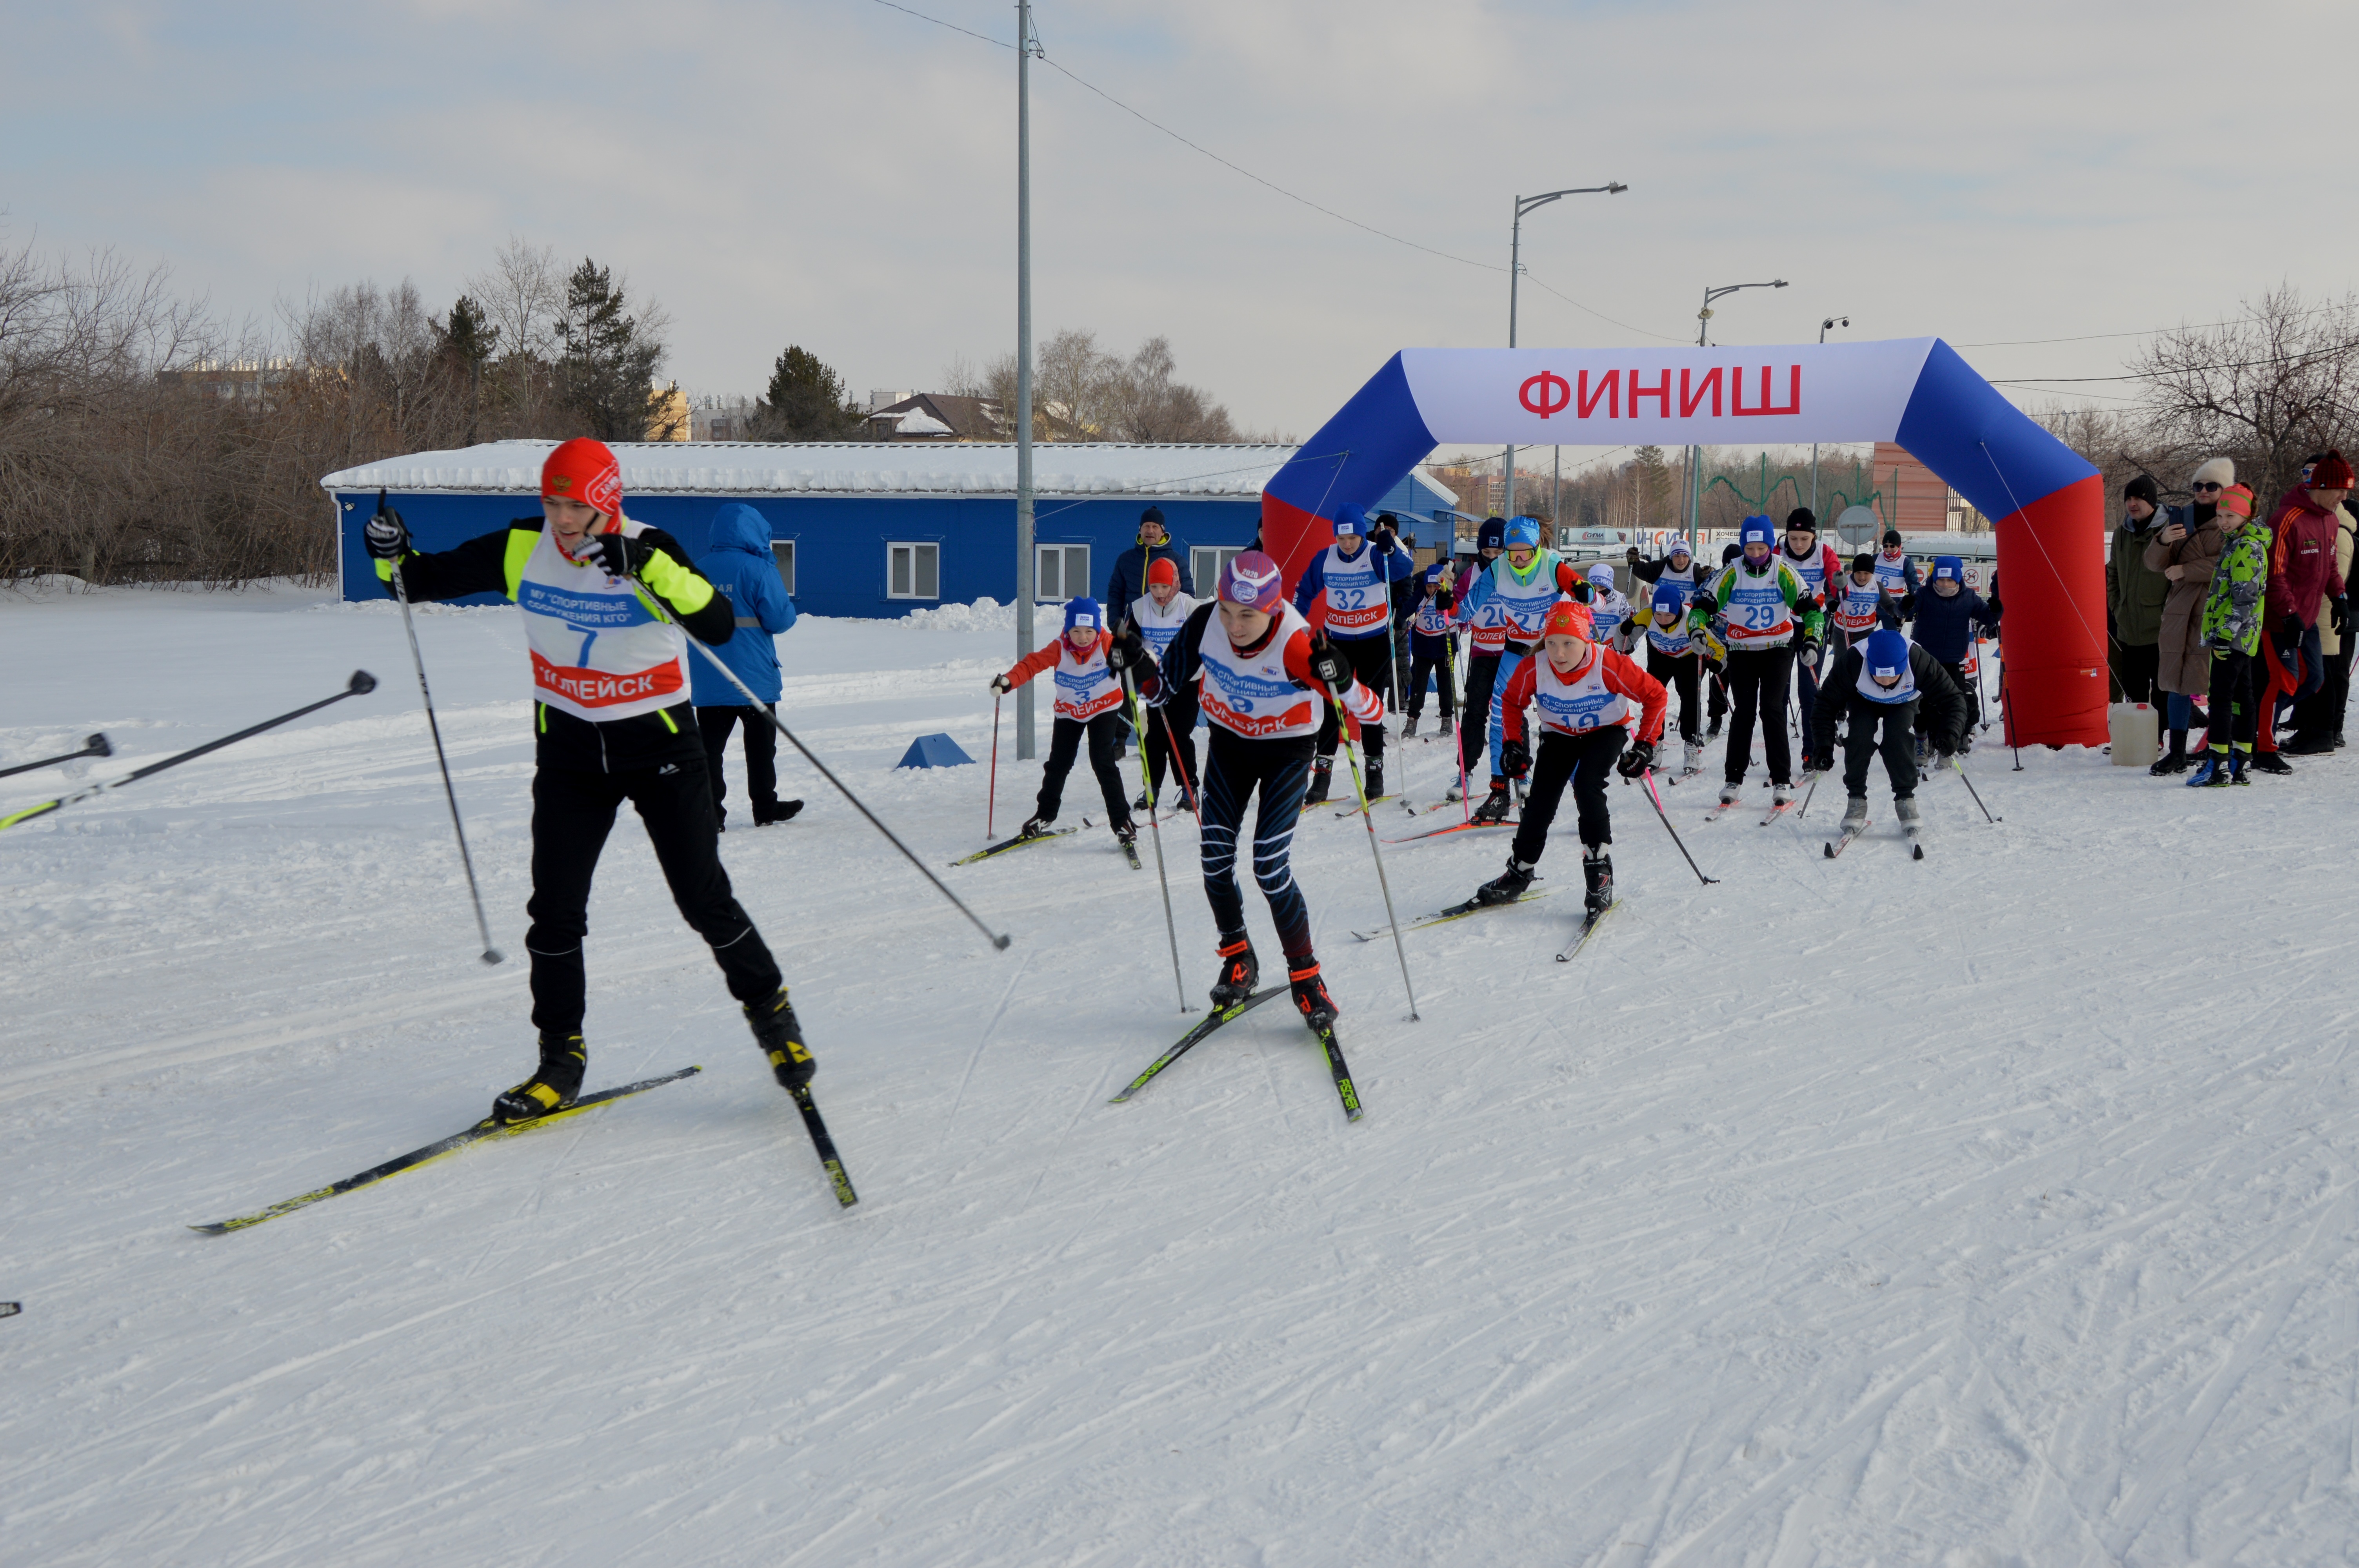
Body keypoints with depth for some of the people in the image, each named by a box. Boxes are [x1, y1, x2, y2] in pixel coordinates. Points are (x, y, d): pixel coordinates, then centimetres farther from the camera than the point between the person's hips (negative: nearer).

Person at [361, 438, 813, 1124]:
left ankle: (770, 1010, 23)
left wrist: (649, 568, -42)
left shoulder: (653, 553, -17)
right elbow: (432, 579, 3)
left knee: (705, 900, -1)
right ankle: (560, 1060, 15)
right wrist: (395, 558, -19)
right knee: (554, 911, 0)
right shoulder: (524, 549, -6)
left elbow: (720, 626, -31)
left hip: (660, 745, -3)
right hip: (569, 751, 3)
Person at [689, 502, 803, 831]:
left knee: (710, 746, 5)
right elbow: (780, 619, -13)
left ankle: (709, 813, -1)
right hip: (754, 678, -4)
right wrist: (788, 608, 9)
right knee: (760, 745, 11)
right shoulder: (758, 569, -12)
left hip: (707, 682, 4)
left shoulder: (698, 568, 4)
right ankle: (765, 808, 18)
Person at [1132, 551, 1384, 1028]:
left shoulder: (1297, 647, -33)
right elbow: (1167, 682, -5)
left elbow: (1372, 712, -33)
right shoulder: (1205, 624, -21)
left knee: (1270, 869, -13)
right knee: (1215, 860, -1)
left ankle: (1306, 977, 5)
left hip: (1287, 751, -4)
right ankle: (1238, 959, 22)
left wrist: (1343, 681, -52)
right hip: (1229, 743, 4)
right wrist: (1140, 669, -25)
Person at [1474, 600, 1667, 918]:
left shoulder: (1608, 666, -33)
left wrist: (1646, 745, -22)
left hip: (1606, 731, -3)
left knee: (1586, 785, -27)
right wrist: (1514, 744, -10)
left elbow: (1655, 696, -20)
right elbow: (1512, 701, -2)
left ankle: (1599, 868, -12)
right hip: (1559, 734, 3)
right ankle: (1519, 872, 14)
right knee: (1540, 800, -6)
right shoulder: (1533, 669, -25)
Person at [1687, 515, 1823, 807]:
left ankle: (1782, 780, -3)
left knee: (1772, 710, -9)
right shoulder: (1732, 573, -5)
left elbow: (1809, 607, -8)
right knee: (1743, 712, 0)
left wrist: (1811, 641, -21)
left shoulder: (1782, 572, -6)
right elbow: (1703, 603, -6)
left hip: (1778, 649, -1)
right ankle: (1733, 778, 10)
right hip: (1741, 651, 1)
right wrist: (1697, 631, -25)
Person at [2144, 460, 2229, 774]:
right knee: (2178, 681, 6)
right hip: (2181, 611, 5)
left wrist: (2187, 570, -11)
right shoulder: (2180, 517, 15)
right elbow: (2154, 563, 10)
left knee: (2218, 683, -7)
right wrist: (2163, 540, -10)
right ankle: (2177, 754, 11)